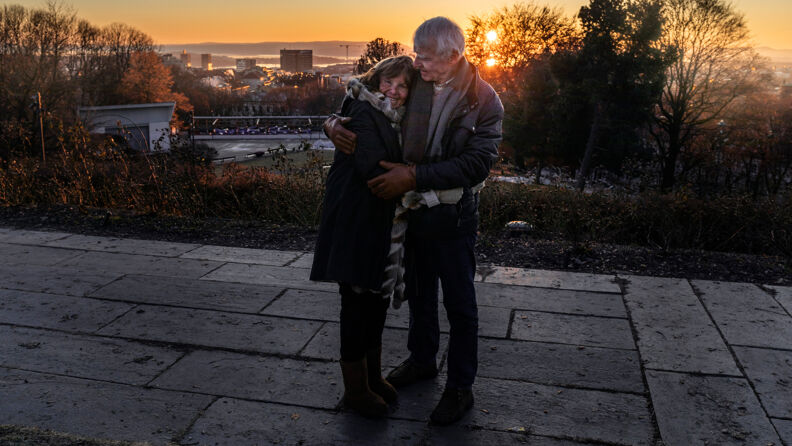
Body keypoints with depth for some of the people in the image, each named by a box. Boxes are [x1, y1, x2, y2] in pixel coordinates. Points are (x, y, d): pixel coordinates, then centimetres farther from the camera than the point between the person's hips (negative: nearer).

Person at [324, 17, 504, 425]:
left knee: (459, 304, 8)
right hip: (409, 208, 5)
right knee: (419, 292, 22)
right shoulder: (411, 85, -3)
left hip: (452, 216, -4)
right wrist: (335, 124, -17)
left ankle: (460, 387, 24)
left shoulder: (484, 100, -13)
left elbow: (477, 163, -22)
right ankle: (422, 360, 44)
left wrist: (415, 176, -30)